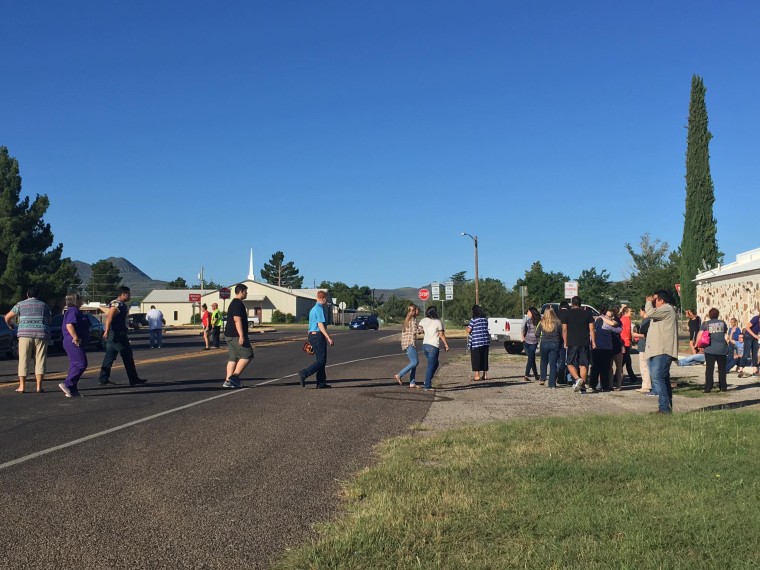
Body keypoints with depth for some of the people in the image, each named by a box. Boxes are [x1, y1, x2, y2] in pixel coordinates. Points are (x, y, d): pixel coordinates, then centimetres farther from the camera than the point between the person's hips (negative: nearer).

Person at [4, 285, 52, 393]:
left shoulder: (20, 304, 9)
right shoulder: (44, 305, 13)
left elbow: (7, 317, 11)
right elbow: (49, 321, 16)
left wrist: (10, 326, 31)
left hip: (25, 334, 0)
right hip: (41, 335, 1)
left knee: (24, 360, 4)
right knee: (40, 360, 1)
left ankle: (22, 386, 4)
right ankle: (39, 386, -3)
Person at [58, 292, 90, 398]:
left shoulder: (75, 311, 21)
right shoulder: (73, 311, -12)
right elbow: (69, 326, -25)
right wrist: (76, 338, -23)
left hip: (73, 342, 11)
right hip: (74, 342, -11)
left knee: (75, 365, 10)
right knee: (81, 364, -13)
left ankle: (73, 390, 11)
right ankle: (67, 384, -14)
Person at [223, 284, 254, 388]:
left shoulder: (233, 303, 20)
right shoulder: (238, 304, -13)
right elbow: (237, 320, -22)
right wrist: (241, 335, -27)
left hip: (230, 335, 10)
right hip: (236, 336, -10)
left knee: (233, 358, 9)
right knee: (247, 355, -7)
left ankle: (228, 381, 6)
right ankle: (234, 377, -11)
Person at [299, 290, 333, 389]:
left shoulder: (313, 309, 19)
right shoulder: (320, 309, -12)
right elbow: (320, 325, -20)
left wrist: (310, 341, 26)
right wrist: (329, 338, -23)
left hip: (312, 335, 10)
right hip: (318, 336, -10)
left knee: (321, 360, 11)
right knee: (321, 360, -8)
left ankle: (321, 383, 10)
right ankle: (304, 374, -15)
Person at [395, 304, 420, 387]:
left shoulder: (407, 319, 17)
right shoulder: (413, 319, -11)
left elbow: (403, 331, 20)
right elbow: (415, 331, -18)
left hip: (406, 342, 10)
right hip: (410, 343, -10)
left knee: (415, 362, 10)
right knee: (414, 362, -10)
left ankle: (412, 383, 8)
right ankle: (399, 375, -11)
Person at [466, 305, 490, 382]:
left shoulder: (473, 320, -11)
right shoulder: (485, 319, 8)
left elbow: (469, 330, -12)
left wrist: (467, 327, 10)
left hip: (476, 342, -6)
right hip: (485, 341, 6)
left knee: (476, 358, 0)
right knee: (484, 358, 12)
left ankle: (477, 376, -1)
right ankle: (484, 375, 16)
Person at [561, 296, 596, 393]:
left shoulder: (567, 314, 2)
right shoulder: (587, 313, 6)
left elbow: (564, 329, 1)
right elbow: (591, 329, 3)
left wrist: (565, 342, 9)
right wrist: (593, 342, 7)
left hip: (572, 343, -2)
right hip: (585, 343, 2)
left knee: (570, 363, 6)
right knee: (583, 365, 6)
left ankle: (577, 379, -18)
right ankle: (582, 386, 3)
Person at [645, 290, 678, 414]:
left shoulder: (667, 309, -10)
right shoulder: (664, 310, 25)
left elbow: (650, 312, -21)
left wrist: (649, 302, -6)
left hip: (663, 351, -11)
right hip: (660, 351, 11)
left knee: (657, 377, -17)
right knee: (663, 378, 13)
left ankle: (664, 407, -20)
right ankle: (667, 407, 17)